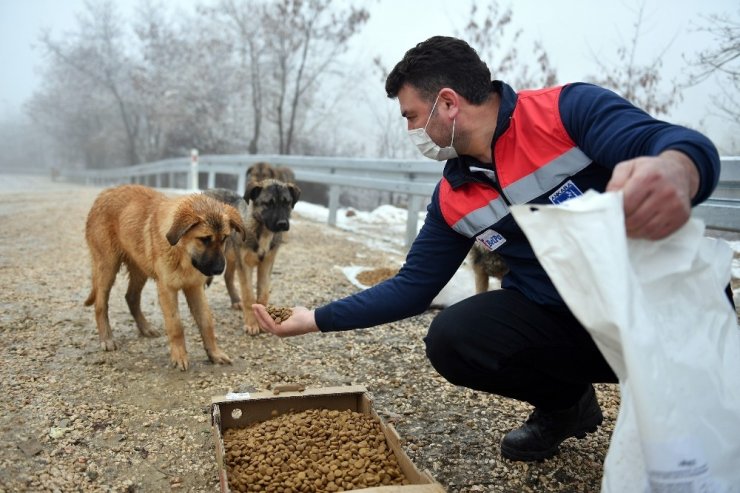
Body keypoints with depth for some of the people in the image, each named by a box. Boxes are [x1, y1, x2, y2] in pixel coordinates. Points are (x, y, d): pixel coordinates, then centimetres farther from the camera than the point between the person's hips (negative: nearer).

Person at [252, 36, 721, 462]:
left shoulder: (571, 109, -13)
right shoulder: (453, 199, 2)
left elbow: (690, 147, -25)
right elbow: (411, 289, 7)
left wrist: (673, 173, -51)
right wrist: (316, 319, 6)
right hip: (559, 318, 5)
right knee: (451, 339, -17)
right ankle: (566, 402, 12)